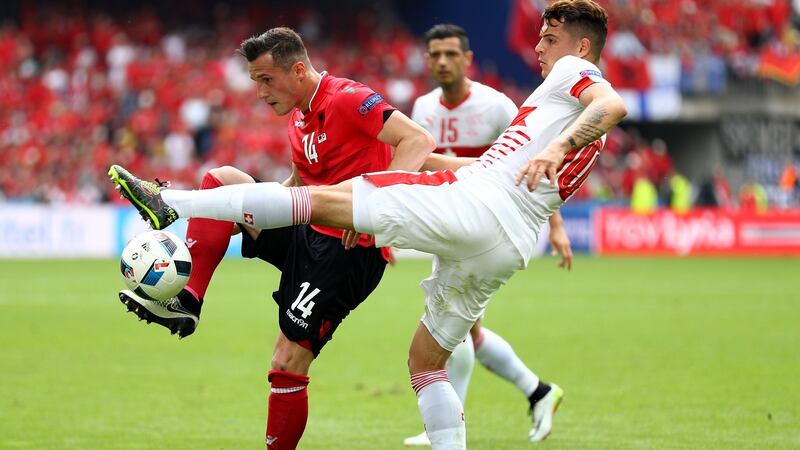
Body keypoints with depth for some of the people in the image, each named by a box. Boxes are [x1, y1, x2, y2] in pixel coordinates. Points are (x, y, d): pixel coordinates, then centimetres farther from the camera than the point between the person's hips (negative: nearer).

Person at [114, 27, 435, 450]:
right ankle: (186, 301, -9)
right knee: (222, 179, -1)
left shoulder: (348, 99, -14)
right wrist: (245, 213, 15)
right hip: (306, 233, 9)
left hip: (348, 250, -9)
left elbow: (418, 141, -24)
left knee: (288, 363, -11)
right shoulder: (298, 117, 13)